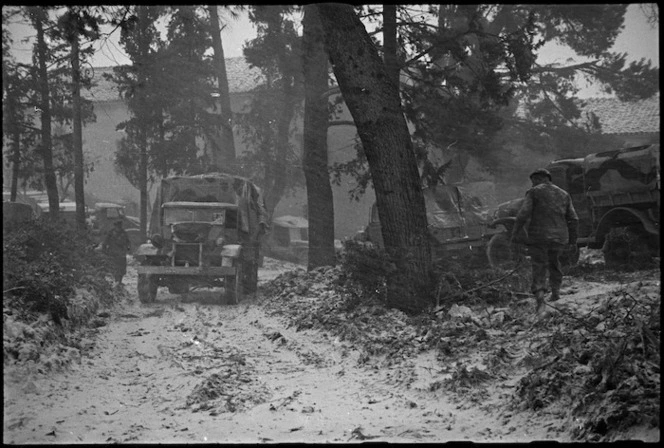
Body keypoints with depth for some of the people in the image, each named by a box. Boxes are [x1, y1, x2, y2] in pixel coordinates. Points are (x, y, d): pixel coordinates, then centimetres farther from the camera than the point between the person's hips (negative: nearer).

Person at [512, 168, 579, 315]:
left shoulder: (534, 193, 0)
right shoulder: (564, 194, 14)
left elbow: (523, 214, -11)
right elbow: (573, 219, 11)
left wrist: (514, 233, -3)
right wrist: (572, 241, 16)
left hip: (538, 237, -4)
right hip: (559, 237, 4)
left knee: (539, 267, -1)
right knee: (554, 263, 27)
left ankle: (540, 298, -17)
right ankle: (555, 290, 20)